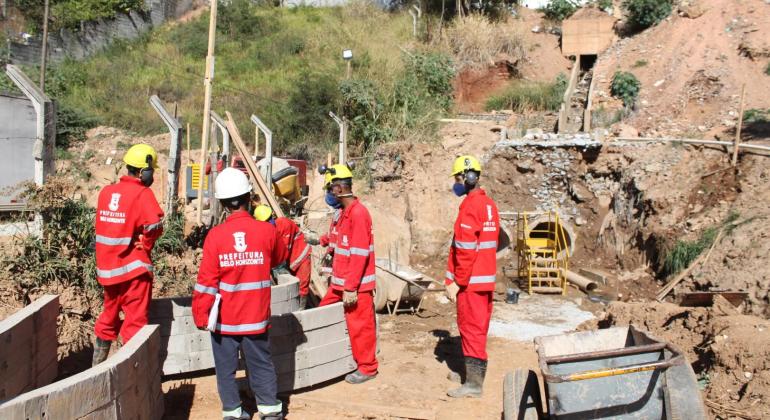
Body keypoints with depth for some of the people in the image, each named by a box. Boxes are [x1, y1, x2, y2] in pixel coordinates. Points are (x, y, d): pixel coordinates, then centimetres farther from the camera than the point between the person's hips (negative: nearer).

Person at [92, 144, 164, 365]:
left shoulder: (106, 192, 6)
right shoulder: (142, 194, -14)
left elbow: (103, 226, 9)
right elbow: (154, 225, -26)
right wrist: (145, 244, -8)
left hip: (107, 267, 7)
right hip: (133, 268, -7)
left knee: (108, 318, 20)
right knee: (135, 321, 3)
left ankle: (96, 368, 29)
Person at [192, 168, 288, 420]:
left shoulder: (215, 235, -14)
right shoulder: (267, 231, -10)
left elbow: (206, 281, -12)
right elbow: (281, 257, 12)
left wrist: (201, 316, -2)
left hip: (224, 318, -1)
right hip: (256, 316, 1)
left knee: (226, 367, 12)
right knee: (261, 364, 14)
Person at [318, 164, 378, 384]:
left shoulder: (358, 213, -19)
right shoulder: (345, 212, 11)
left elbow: (359, 255, -22)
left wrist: (351, 288, -21)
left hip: (356, 285, -10)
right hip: (340, 282, 10)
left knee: (360, 325, 2)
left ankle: (367, 368, 16)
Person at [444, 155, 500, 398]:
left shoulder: (471, 206, -17)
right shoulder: (489, 204, 12)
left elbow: (466, 250, -22)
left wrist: (455, 282, -16)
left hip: (471, 280, -9)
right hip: (486, 277, 9)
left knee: (471, 327, -5)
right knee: (477, 326, 17)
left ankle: (474, 383, -1)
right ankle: (472, 371, 29)